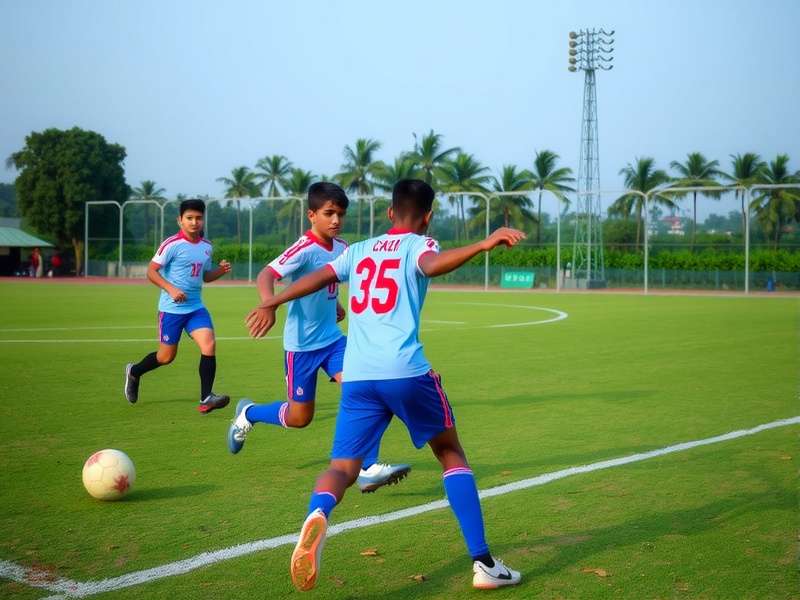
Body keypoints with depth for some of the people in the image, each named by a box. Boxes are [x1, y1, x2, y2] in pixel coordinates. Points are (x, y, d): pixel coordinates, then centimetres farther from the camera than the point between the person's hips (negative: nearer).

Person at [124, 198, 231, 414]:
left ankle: (206, 398, -12)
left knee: (209, 345, -16)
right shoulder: (172, 244, -12)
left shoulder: (206, 246, 7)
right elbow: (151, 271, -11)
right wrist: (171, 289, -24)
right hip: (172, 308, -5)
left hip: (196, 307, 5)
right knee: (167, 356, 6)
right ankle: (134, 372, 36)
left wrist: (220, 271, 0)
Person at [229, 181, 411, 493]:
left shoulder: (341, 247, 2)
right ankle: (247, 414, 36)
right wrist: (269, 305, -52)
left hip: (333, 338, 6)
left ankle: (368, 470, -13)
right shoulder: (304, 249, -20)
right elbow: (266, 274, -35)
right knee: (299, 417, 7)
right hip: (302, 344, -6)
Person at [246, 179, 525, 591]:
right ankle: (483, 563, 10)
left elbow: (315, 279, 23)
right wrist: (483, 245, -28)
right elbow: (432, 265, -17)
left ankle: (317, 515, -34)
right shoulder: (418, 245, 6)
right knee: (451, 454, 14)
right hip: (406, 372, -3)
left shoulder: (359, 250, 21)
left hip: (356, 376, 3)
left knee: (342, 468, 4)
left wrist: (271, 304, 36)